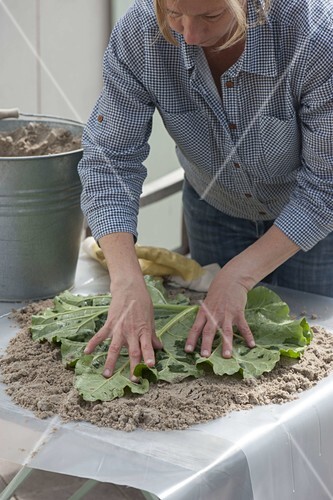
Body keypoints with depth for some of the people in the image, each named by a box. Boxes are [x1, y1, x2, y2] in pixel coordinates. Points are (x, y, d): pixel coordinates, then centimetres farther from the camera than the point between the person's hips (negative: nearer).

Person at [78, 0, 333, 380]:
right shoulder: (140, 31, -28)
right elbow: (110, 157, -25)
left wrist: (237, 276, -33)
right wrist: (127, 284, -37)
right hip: (217, 207, 3)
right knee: (216, 346, 16)